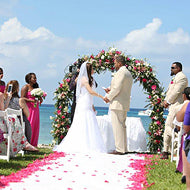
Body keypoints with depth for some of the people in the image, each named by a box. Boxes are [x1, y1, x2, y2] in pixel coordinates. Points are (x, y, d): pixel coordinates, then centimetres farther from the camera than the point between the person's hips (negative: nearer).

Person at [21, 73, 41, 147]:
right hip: (28, 108, -8)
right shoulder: (25, 87, -4)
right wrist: (31, 100, -22)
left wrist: (40, 99, 6)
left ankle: (33, 143, 10)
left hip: (35, 108, 8)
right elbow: (22, 98, -11)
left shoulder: (35, 87, 19)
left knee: (35, 126, 5)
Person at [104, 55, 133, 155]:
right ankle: (123, 148, 17)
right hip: (125, 104, 10)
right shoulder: (128, 73, 19)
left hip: (117, 104, -10)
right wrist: (111, 90, 15)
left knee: (117, 127, -8)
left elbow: (117, 88, -20)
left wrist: (108, 97, -8)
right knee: (122, 126, 14)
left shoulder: (120, 72, -13)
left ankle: (120, 149, -9)